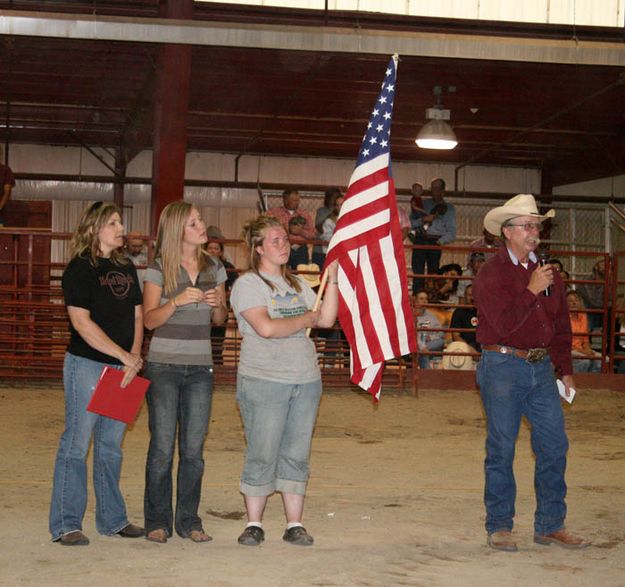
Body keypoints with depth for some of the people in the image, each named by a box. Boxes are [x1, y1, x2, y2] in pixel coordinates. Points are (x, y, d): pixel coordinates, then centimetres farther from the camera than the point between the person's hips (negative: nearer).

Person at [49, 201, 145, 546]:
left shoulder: (126, 268, 13)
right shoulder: (79, 269, -8)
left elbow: (137, 316, 15)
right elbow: (81, 322, -15)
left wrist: (135, 356, -2)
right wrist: (125, 355, -15)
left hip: (122, 368, 7)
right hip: (87, 365, -7)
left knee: (111, 447, 13)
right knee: (76, 445, -2)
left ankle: (112, 519, 21)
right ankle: (66, 525, 3)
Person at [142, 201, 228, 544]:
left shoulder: (214, 269, 9)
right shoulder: (159, 269, -3)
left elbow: (220, 320, 14)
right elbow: (150, 320, -5)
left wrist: (217, 304, -8)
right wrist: (177, 302, -21)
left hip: (200, 367, 3)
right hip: (164, 366, -3)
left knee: (194, 449, 3)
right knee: (162, 448, -2)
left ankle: (188, 521, 13)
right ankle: (157, 521, 9)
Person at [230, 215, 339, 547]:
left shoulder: (297, 284, 17)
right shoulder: (248, 284, -4)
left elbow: (326, 320, 11)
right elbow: (266, 327, -17)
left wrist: (332, 279, 4)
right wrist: (306, 319, -4)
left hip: (306, 381, 6)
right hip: (264, 382, -6)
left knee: (296, 456, 8)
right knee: (262, 456, -2)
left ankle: (295, 524, 13)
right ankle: (254, 524, 8)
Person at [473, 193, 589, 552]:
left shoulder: (548, 273, 13)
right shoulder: (492, 274, -5)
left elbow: (561, 325, 19)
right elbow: (503, 324, -17)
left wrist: (565, 370, 15)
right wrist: (532, 291, -16)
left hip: (541, 368, 6)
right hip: (503, 366, -6)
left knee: (555, 445, 3)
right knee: (502, 448, -1)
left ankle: (550, 525, 13)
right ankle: (499, 527, 10)